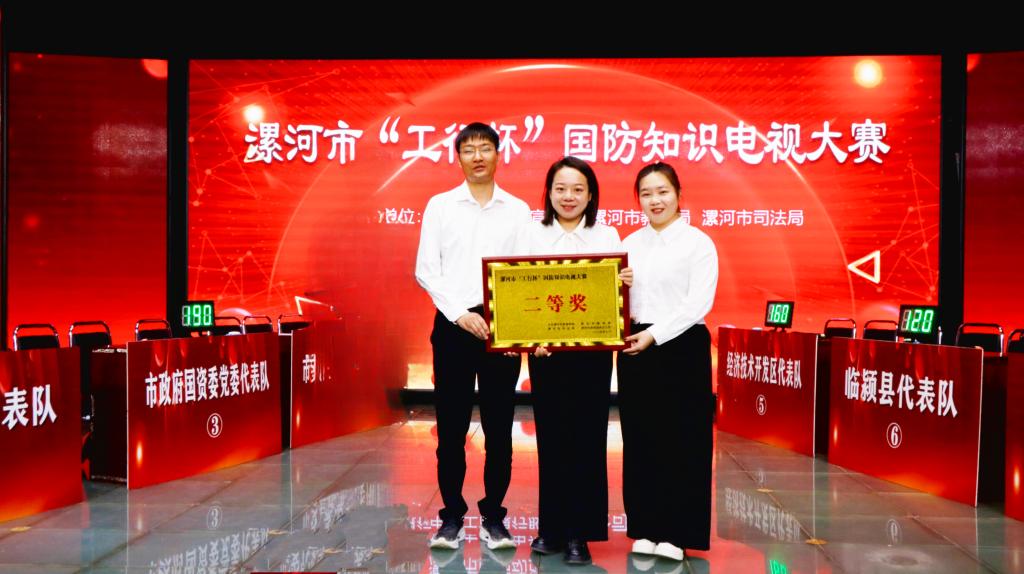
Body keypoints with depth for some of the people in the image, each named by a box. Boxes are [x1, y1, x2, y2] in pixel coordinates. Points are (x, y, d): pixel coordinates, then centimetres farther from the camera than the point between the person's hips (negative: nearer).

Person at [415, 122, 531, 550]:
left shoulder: (518, 210, 8)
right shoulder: (440, 205, 6)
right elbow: (426, 270, 0)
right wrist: (460, 315, -11)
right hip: (453, 323, 0)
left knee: (498, 427, 5)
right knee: (451, 426, 3)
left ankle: (493, 517, 17)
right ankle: (452, 517, 15)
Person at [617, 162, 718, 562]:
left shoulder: (697, 243, -3)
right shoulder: (630, 244, 11)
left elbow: (698, 303, -11)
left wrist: (655, 334, -17)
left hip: (681, 348, -4)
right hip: (635, 348, 4)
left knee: (681, 440, 1)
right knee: (640, 439, 8)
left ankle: (676, 532, 12)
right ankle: (645, 528, 20)